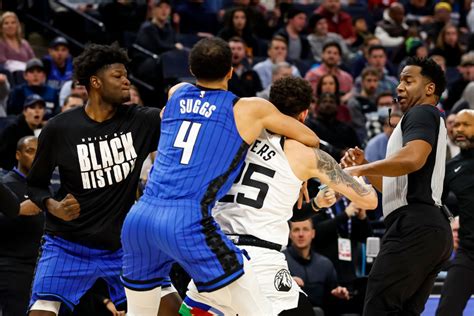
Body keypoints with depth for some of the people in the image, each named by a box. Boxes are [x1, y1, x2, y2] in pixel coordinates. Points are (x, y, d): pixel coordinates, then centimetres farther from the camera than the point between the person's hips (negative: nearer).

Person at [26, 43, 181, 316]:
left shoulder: (140, 121, -4)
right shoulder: (59, 129, -9)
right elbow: (35, 184, 1)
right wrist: (54, 207, -18)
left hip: (123, 244, 3)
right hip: (69, 246, -3)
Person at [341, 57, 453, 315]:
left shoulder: (422, 113, 0)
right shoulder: (430, 121, 31)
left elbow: (412, 158, -22)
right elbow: (398, 186, 33)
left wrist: (360, 169, -14)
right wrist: (363, 167, 19)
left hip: (415, 227, -10)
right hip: (433, 228, 10)